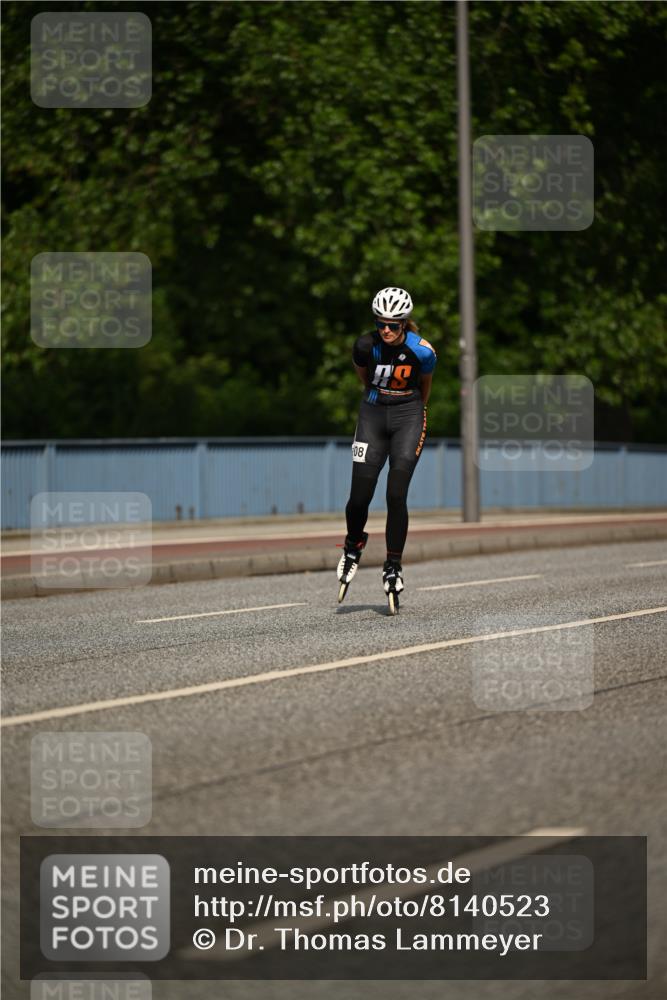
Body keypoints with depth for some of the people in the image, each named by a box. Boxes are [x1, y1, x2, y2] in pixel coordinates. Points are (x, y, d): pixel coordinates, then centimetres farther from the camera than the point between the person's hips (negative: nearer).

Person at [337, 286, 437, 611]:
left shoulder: (422, 351, -15)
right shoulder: (365, 345, -12)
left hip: (408, 417, -1)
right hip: (373, 415, 1)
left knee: (396, 495, -14)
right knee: (359, 497, -4)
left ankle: (393, 567, -2)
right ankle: (352, 547, 26)